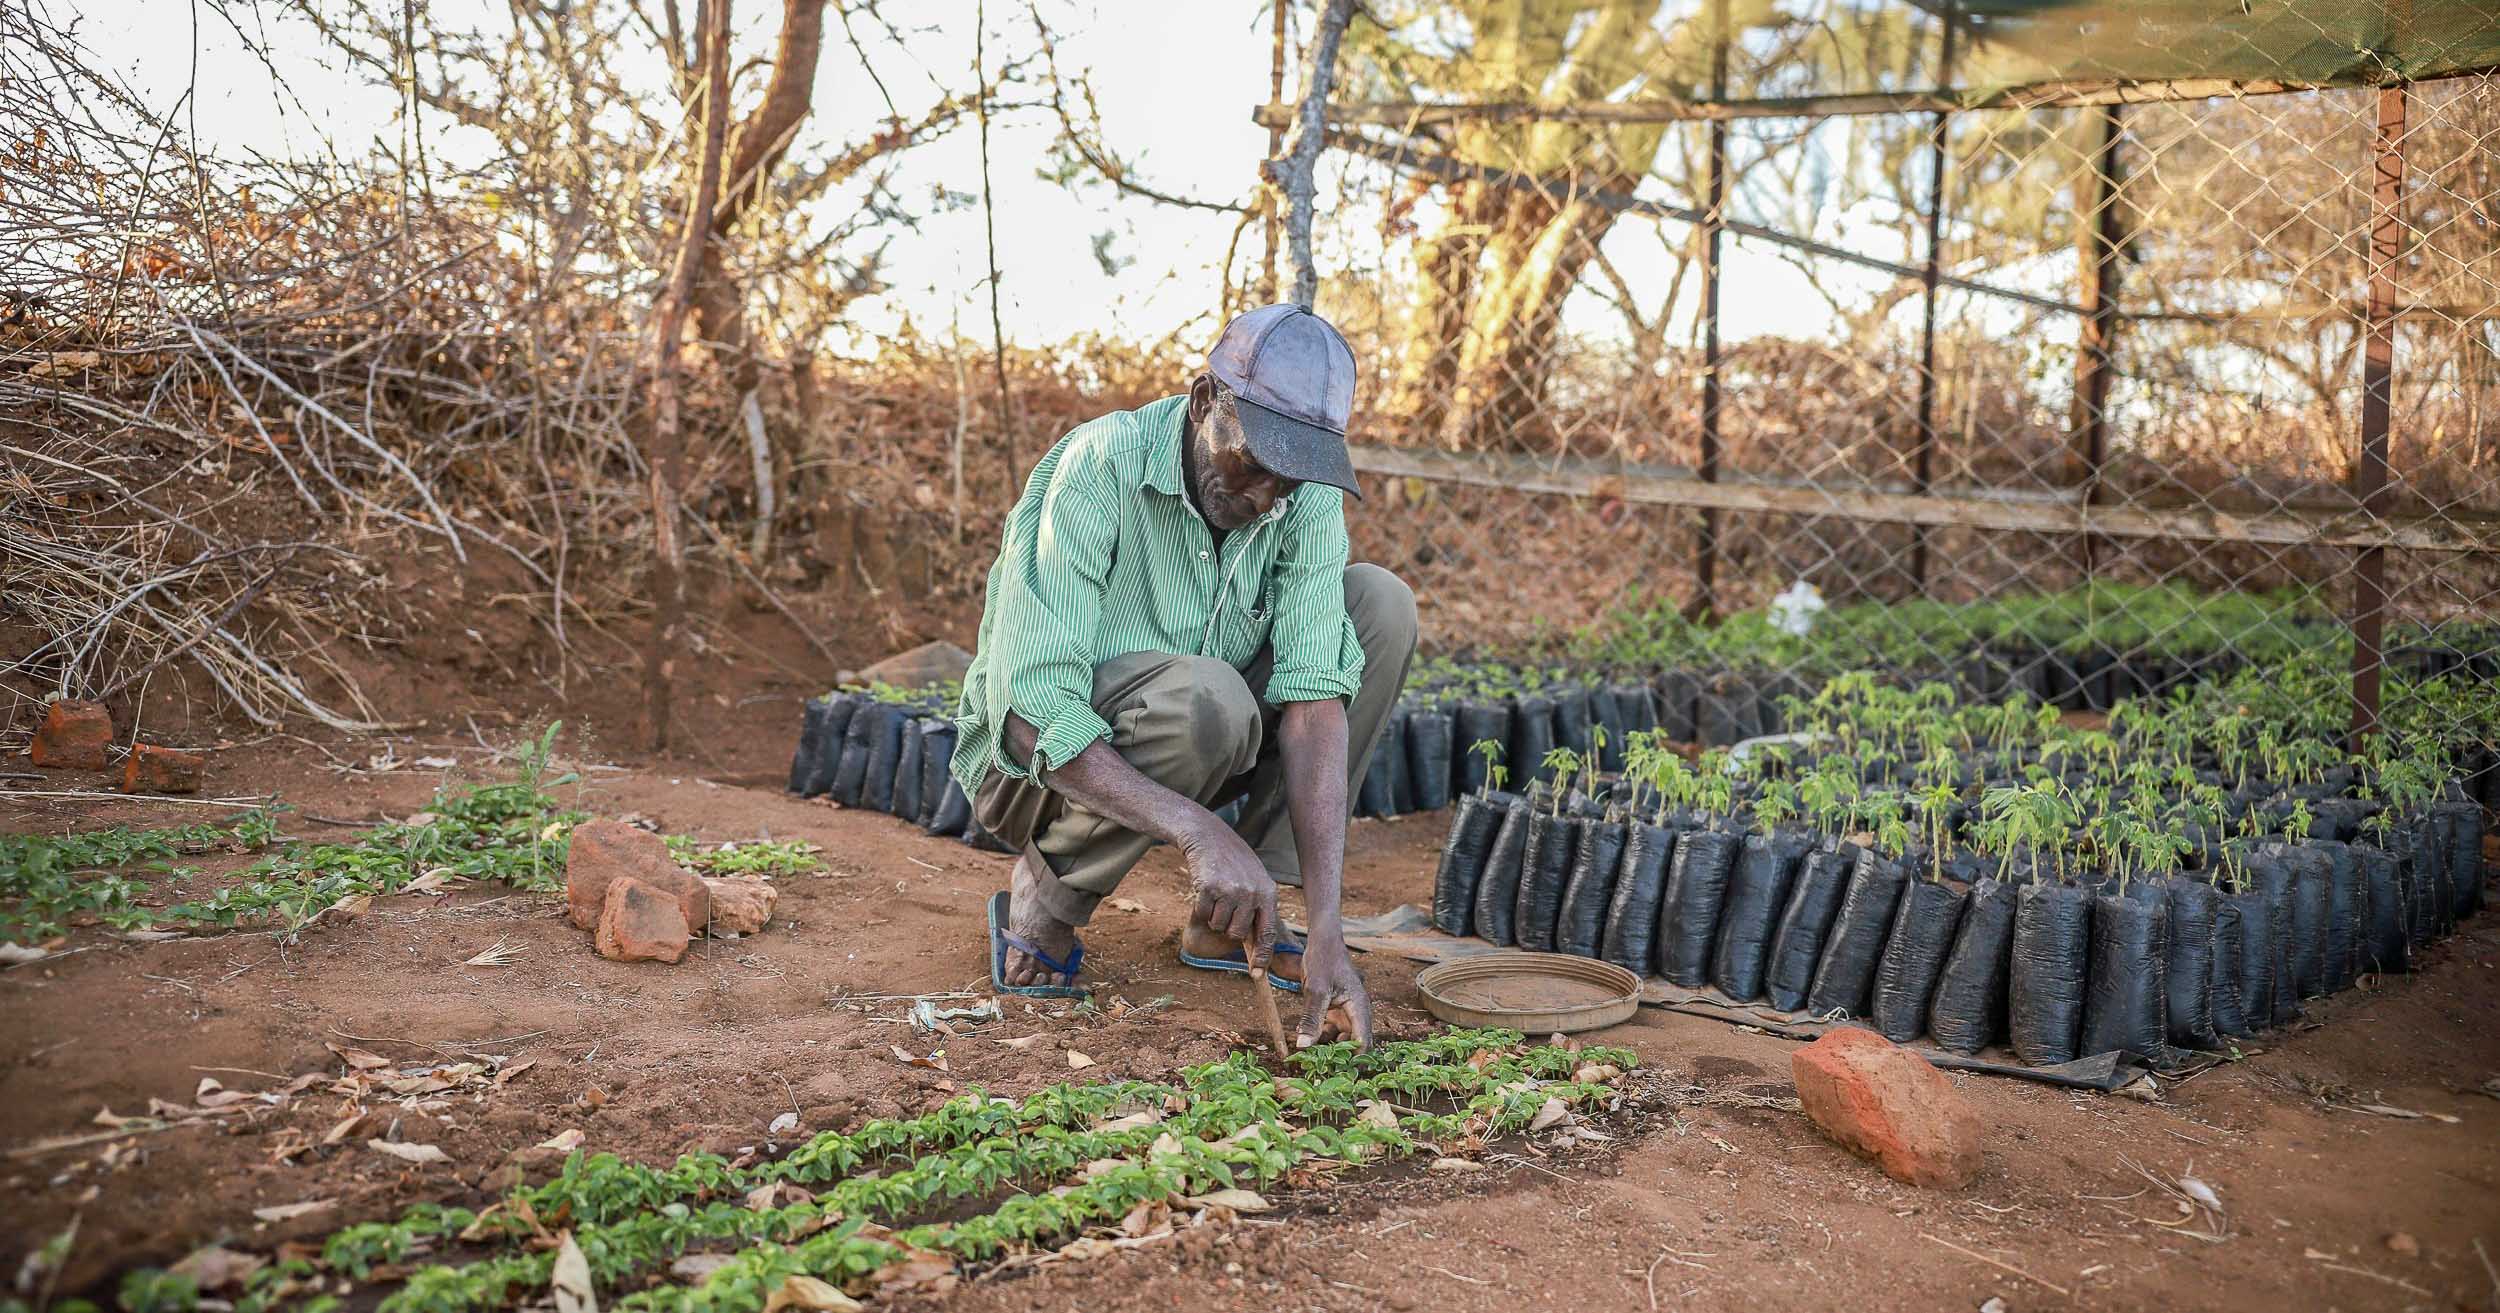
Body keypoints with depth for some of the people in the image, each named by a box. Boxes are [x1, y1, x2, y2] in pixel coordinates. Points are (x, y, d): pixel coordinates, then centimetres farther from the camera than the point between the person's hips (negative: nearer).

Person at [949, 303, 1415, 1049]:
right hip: (1040, 761, -6)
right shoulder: (1096, 470, -27)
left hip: (1189, 748, 6)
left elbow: (1312, 698, -22)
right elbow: (1031, 708, -34)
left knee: (1379, 603, -11)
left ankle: (1228, 921, -6)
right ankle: (1046, 896, -7)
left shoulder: (1307, 495, -13)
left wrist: (1327, 927, -32)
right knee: (1201, 699, -37)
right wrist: (1200, 831, -45)